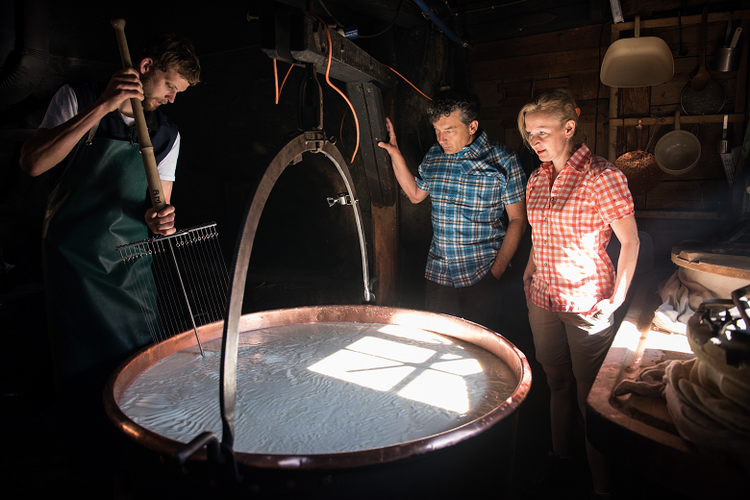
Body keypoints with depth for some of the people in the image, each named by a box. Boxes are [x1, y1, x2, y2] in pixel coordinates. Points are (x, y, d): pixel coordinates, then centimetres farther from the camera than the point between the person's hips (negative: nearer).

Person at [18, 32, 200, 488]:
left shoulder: (167, 134, 8)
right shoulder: (78, 98, -2)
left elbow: (160, 203, 10)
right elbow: (33, 163, -16)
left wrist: (160, 220, -15)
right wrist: (100, 108, -20)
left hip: (131, 261, 3)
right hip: (74, 255, -3)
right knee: (86, 363, 3)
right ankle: (91, 457, 23)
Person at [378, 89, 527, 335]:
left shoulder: (503, 160, -7)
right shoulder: (433, 156, 6)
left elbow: (517, 220, -5)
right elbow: (415, 194, 23)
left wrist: (497, 271, -14)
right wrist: (394, 153, 14)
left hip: (483, 275, -4)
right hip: (438, 273, 4)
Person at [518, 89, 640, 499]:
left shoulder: (602, 176, -13)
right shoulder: (536, 180, 7)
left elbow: (630, 242, -10)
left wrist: (615, 300, -12)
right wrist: (529, 273, 11)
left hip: (587, 307, -6)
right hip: (543, 300, 6)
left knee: (590, 396, 4)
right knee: (557, 384, 19)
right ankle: (559, 462, 37)